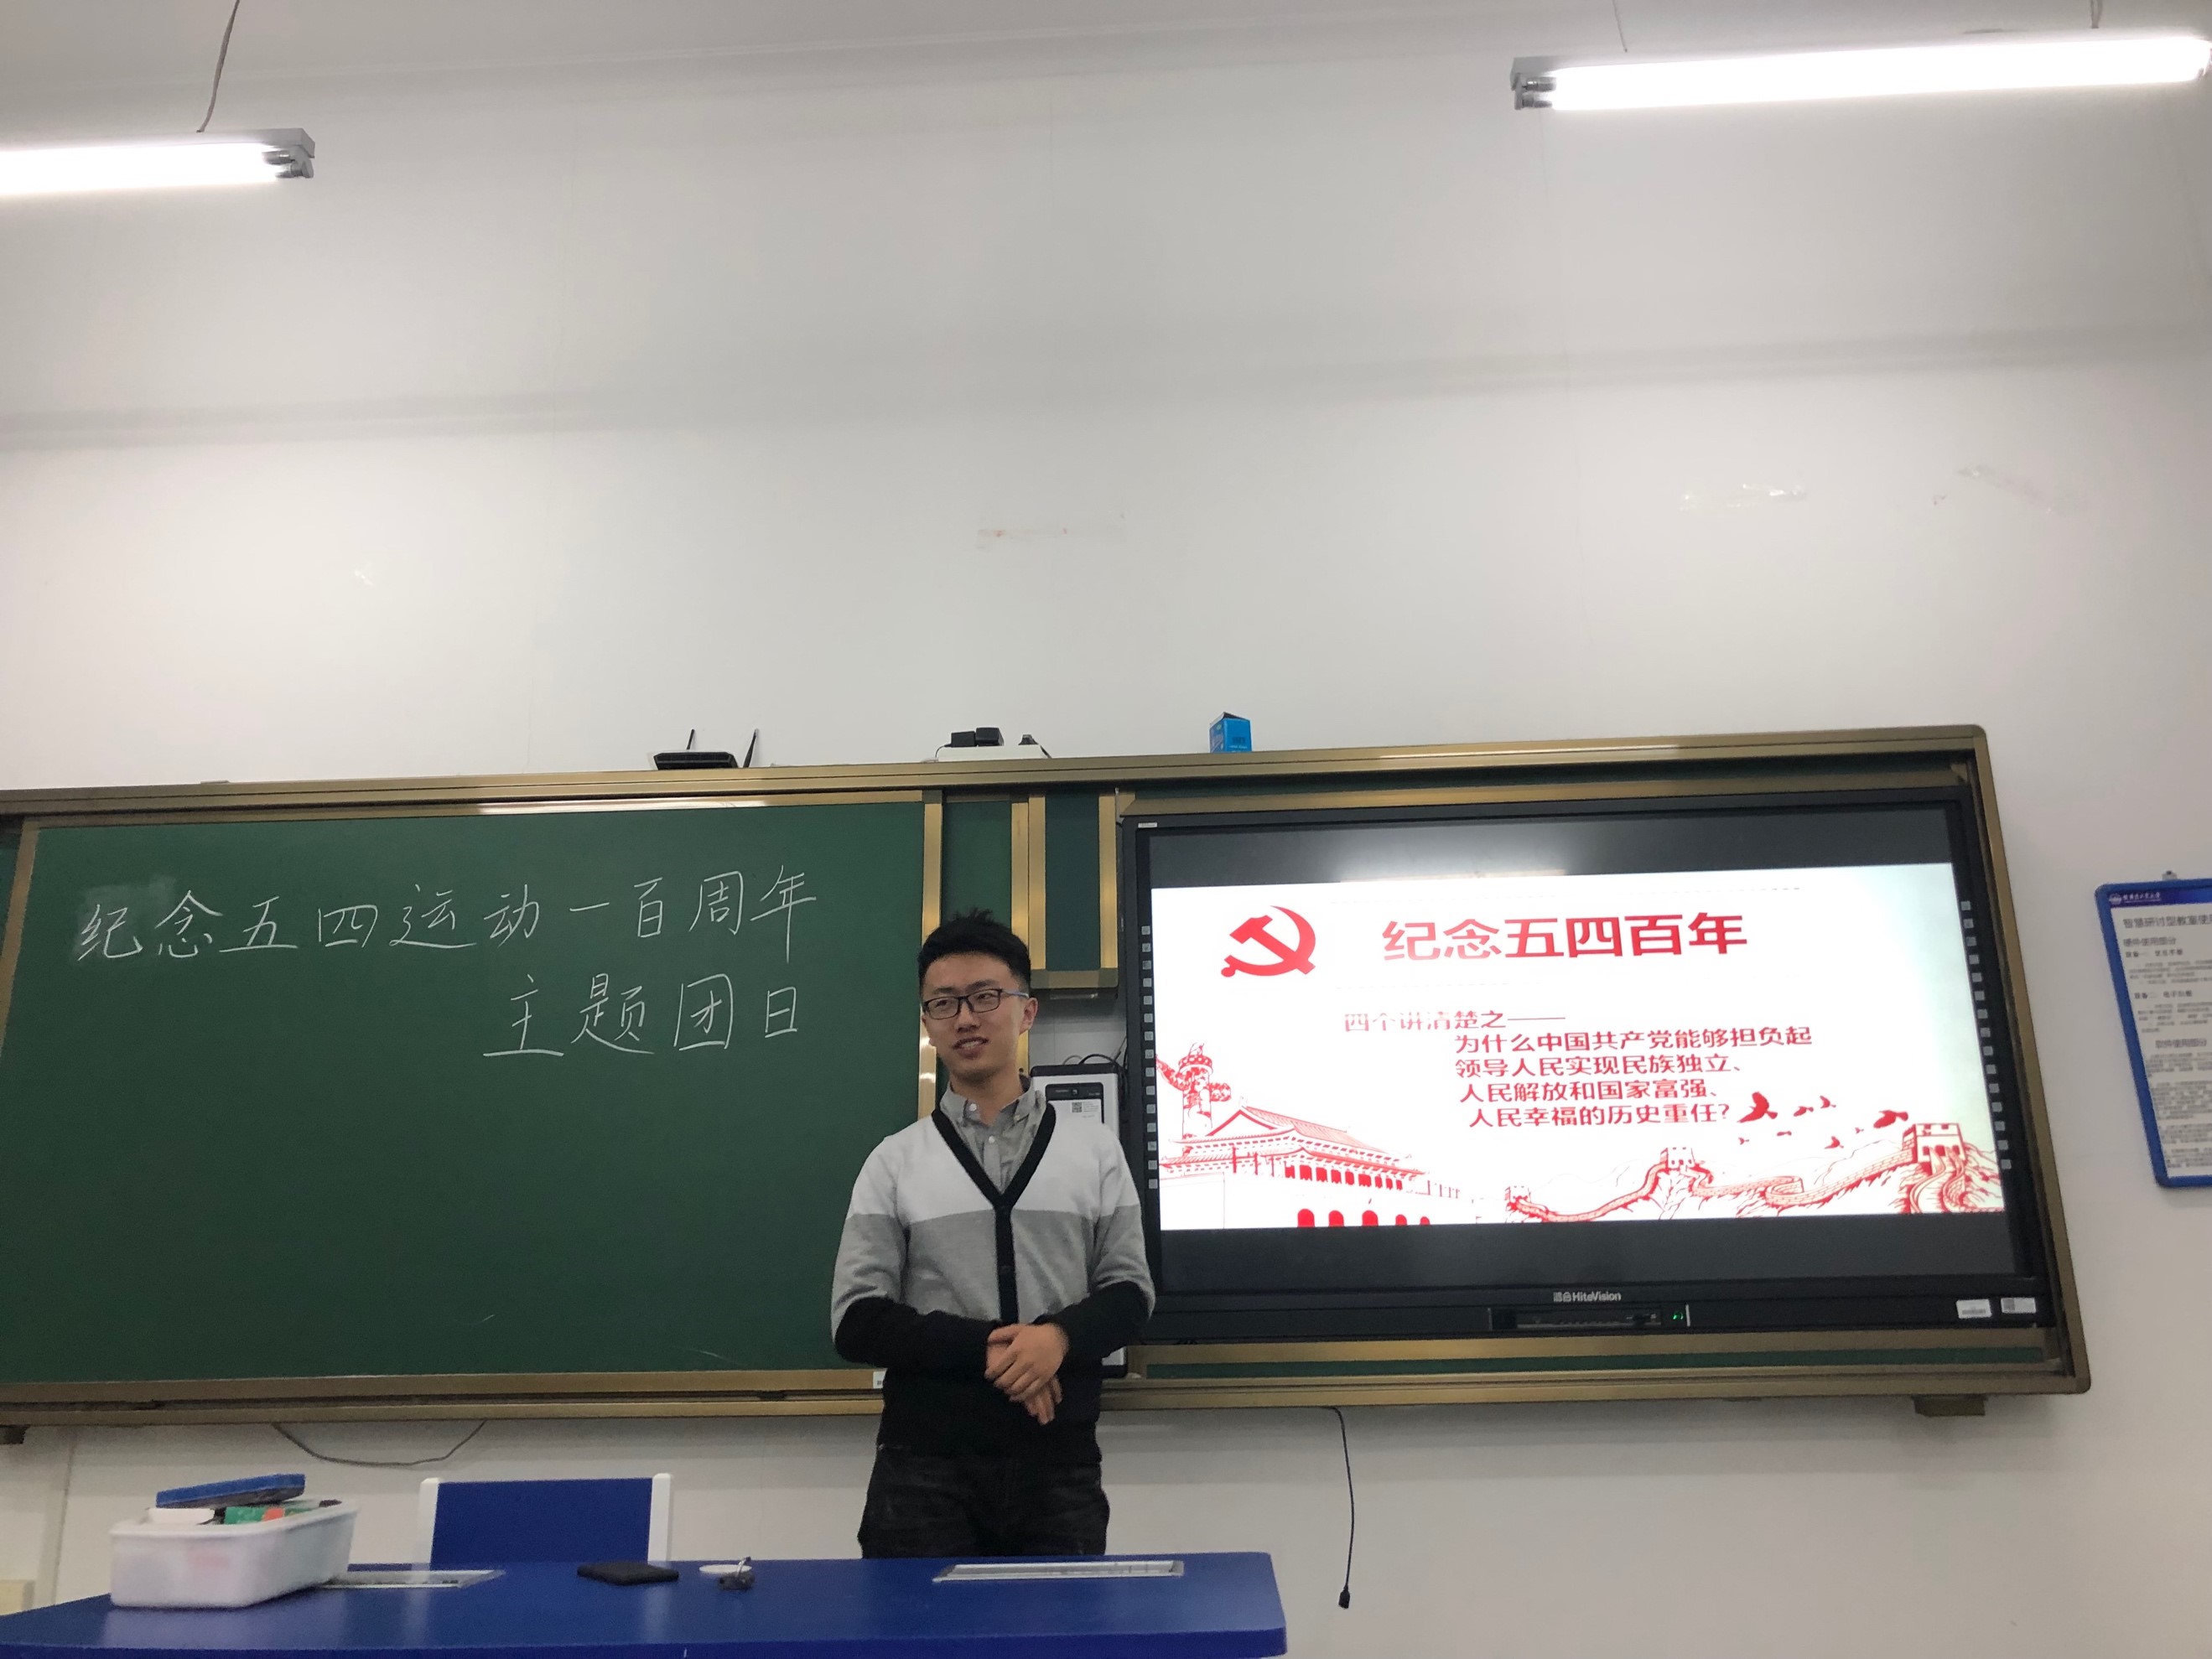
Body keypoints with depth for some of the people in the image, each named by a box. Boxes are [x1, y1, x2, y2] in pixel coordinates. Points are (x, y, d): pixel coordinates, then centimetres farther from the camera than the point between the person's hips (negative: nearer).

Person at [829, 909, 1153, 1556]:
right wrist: (986, 1348, -15)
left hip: (1059, 1461, 1)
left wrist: (1059, 1337, -16)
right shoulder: (894, 1161, 4)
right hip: (925, 1463, -1)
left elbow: (1129, 1292, 6)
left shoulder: (1094, 1149, 7)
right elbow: (858, 1321, -2)